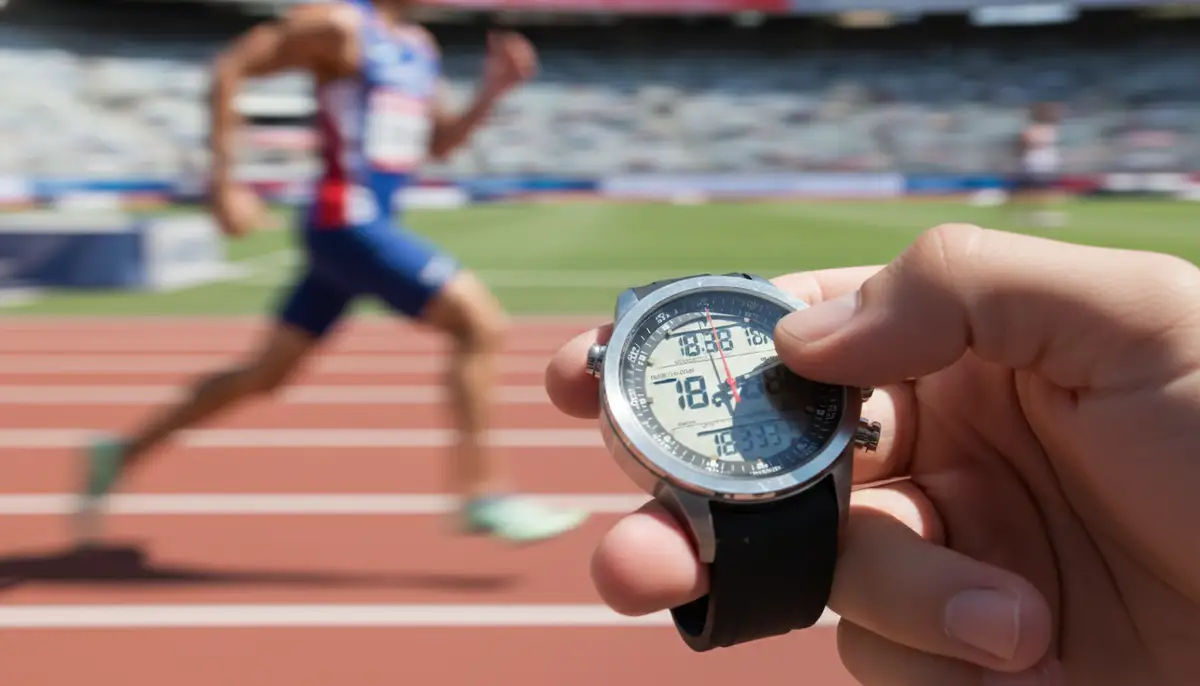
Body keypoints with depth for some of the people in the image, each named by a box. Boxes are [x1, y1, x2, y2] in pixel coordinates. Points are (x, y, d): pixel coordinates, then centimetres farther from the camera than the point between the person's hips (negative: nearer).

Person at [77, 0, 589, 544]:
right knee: (482, 324, -13)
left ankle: (122, 454, 27)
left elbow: (439, 143, 22)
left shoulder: (421, 45, 18)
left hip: (364, 226, 9)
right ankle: (482, 495, -7)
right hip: (345, 222, -9)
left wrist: (492, 92, 6)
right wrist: (223, 182, -15)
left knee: (265, 375, 14)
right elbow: (230, 68, -9)